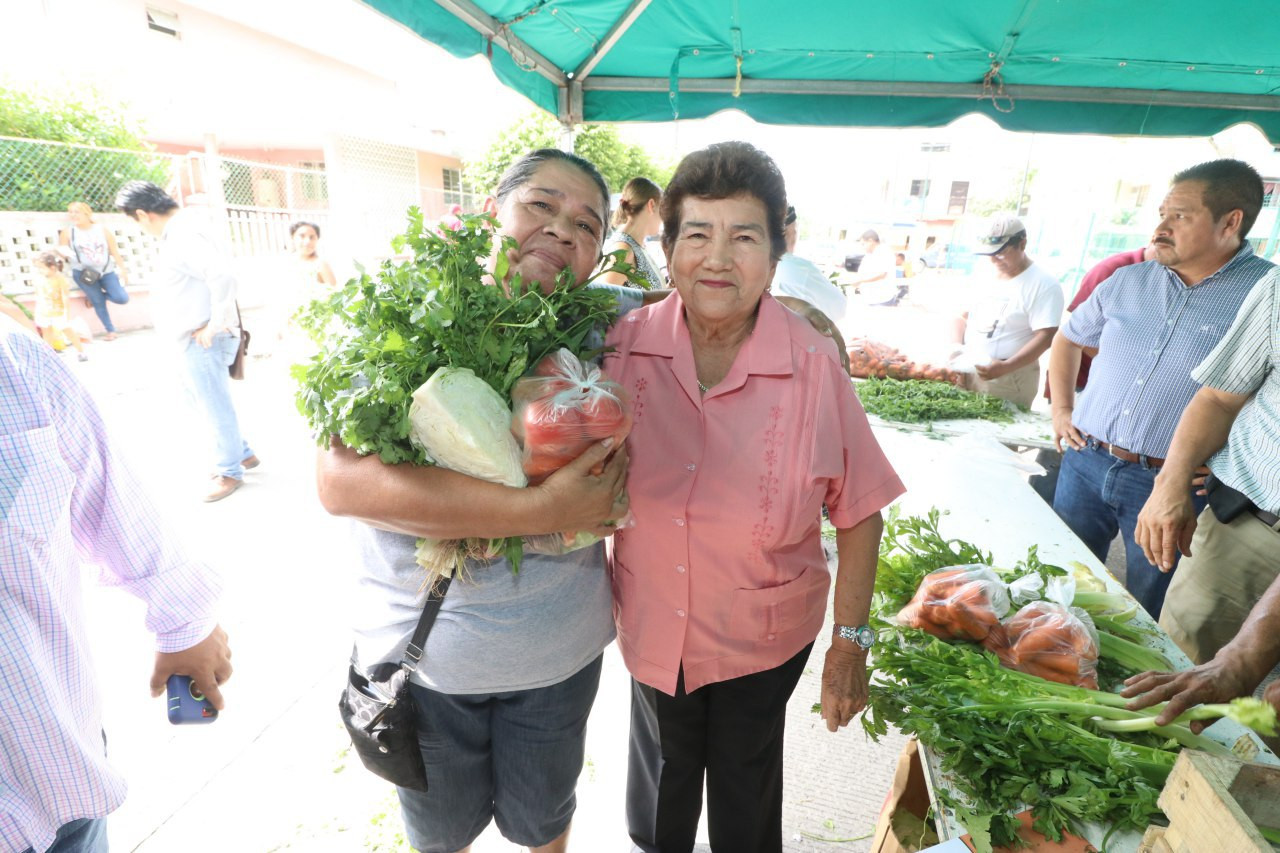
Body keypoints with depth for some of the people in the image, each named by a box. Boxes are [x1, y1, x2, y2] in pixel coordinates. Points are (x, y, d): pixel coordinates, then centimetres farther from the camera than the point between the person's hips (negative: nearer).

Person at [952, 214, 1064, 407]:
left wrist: (1005, 367, -28)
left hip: (1008, 380, -6)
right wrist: (956, 347, -5)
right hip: (967, 371, 6)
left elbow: (1045, 337, -16)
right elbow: (963, 316, 15)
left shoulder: (1043, 284, -8)